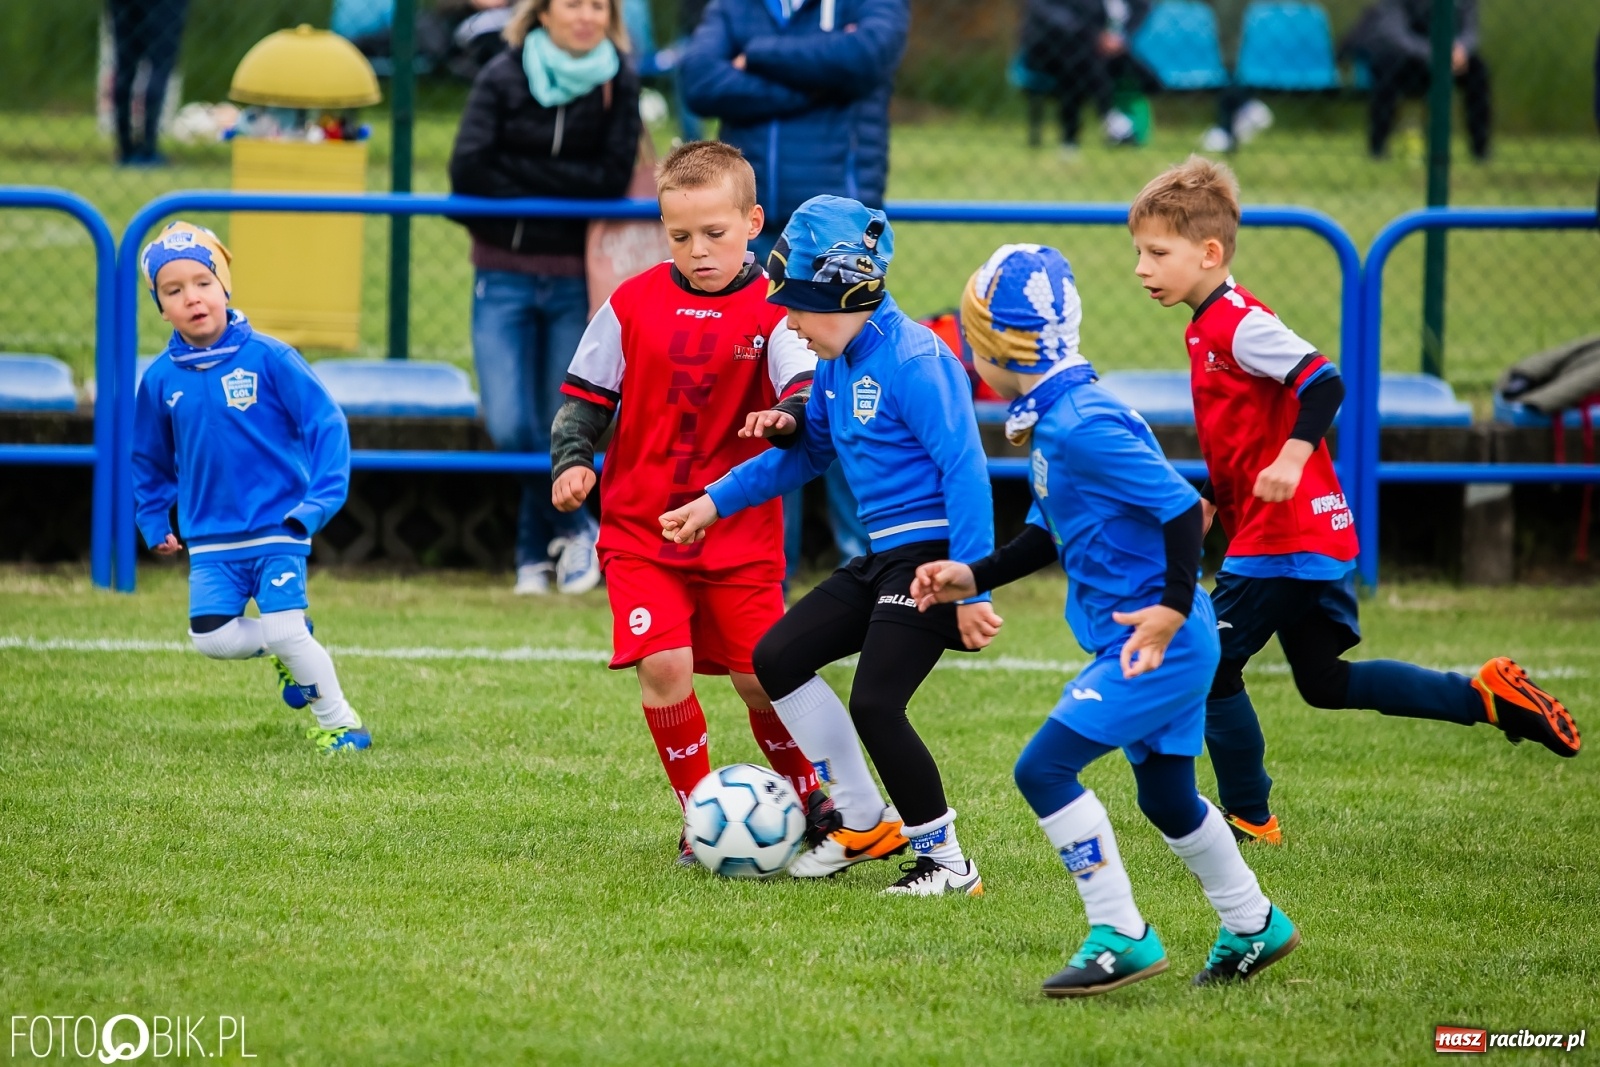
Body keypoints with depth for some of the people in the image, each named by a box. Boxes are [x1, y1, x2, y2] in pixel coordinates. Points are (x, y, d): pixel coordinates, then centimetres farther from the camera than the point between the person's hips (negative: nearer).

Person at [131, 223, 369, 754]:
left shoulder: (267, 358, -10)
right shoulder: (161, 379, 1)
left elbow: (326, 423, -8)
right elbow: (149, 458, 17)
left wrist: (320, 499, -16)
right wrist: (154, 524, 15)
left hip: (277, 528, -4)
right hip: (211, 539, 4)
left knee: (284, 631, -13)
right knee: (212, 638, -9)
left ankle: (341, 723, 6)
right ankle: (285, 647, 22)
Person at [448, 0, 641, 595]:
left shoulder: (618, 83, 0)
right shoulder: (503, 77, -3)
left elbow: (614, 176, -9)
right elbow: (468, 170, -12)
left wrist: (519, 172, -12)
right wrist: (566, 183, -10)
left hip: (574, 278, 1)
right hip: (504, 275, 0)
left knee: (559, 429, 3)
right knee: (510, 429, -10)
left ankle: (536, 551, 24)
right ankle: (575, 530, 13)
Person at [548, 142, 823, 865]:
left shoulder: (772, 311, -5)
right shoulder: (634, 304, 2)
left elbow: (808, 389, -18)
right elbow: (587, 397, 10)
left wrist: (786, 416, -40)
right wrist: (572, 458, -6)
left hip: (741, 530, -1)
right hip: (641, 529, 1)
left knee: (762, 677, 0)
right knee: (663, 667, -14)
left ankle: (810, 803, 25)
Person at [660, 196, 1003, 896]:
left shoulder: (913, 360, -19)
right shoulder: (837, 362, 10)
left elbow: (965, 469, -22)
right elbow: (810, 450, 26)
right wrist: (717, 502, 23)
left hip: (932, 552, -10)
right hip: (882, 559, 10)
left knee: (875, 705, -17)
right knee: (777, 659, 10)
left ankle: (945, 860, -2)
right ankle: (863, 820, 19)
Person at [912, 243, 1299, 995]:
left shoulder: (1083, 426, -21)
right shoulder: (1051, 422, 10)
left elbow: (1182, 508, -24)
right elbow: (1049, 535, 21)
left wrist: (1173, 609, -27)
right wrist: (972, 579, 13)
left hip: (1157, 639, -10)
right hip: (1155, 644, 10)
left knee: (1044, 767, -13)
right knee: (1166, 797, 21)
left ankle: (1120, 937, -8)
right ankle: (1252, 930, 38)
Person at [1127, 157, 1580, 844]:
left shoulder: (1237, 323, -16)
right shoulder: (1209, 326, 15)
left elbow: (1323, 383, -27)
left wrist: (1293, 458, -38)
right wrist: (1210, 500, 22)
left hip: (1283, 535, -10)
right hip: (1313, 537, 10)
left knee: (1210, 666, -4)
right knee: (1324, 682, 17)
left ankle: (1247, 818, 5)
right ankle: (1485, 695, 16)